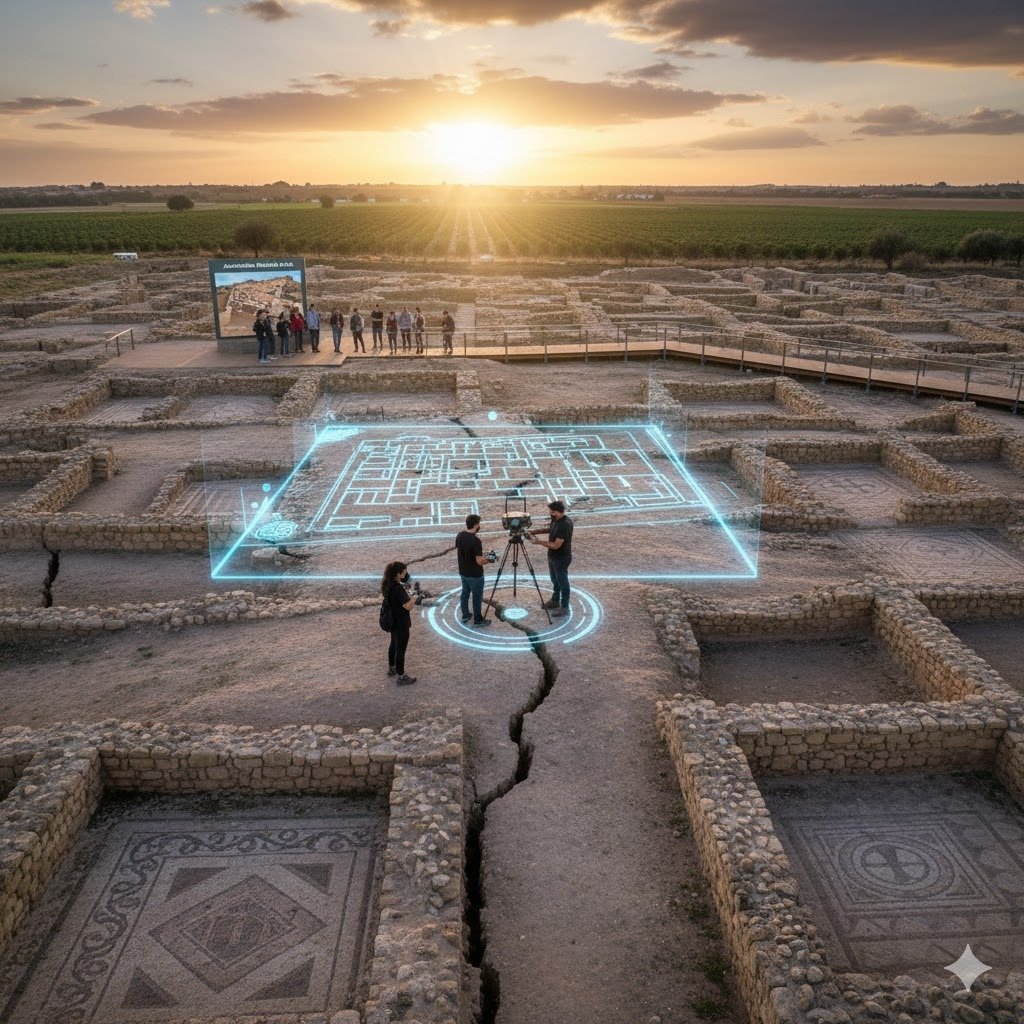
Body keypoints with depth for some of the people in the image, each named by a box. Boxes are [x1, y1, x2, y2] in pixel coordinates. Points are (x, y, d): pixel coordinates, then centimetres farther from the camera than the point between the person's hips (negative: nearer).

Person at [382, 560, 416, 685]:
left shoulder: (387, 585, -3)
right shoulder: (398, 588, -30)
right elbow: (408, 606, -31)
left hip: (392, 621, 9)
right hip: (401, 623, -9)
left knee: (394, 645, 27)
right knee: (401, 649, 4)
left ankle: (391, 668, 45)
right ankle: (401, 677, 15)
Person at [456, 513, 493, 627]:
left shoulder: (460, 536, -5)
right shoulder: (475, 540, -29)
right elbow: (480, 561, -27)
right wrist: (488, 559, -6)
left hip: (463, 572, 7)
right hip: (475, 575, -7)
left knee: (465, 593, 22)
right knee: (477, 597, 9)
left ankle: (465, 615, 36)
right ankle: (478, 620, 21)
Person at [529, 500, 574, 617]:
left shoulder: (565, 525, -31)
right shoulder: (556, 520, -3)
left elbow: (556, 545, -30)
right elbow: (550, 529, 18)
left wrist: (539, 542, -23)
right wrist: (536, 531, 4)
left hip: (561, 559, -9)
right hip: (553, 556, 9)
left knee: (562, 582, 6)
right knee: (555, 580, 24)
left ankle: (564, 607, 20)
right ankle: (555, 601, 42)